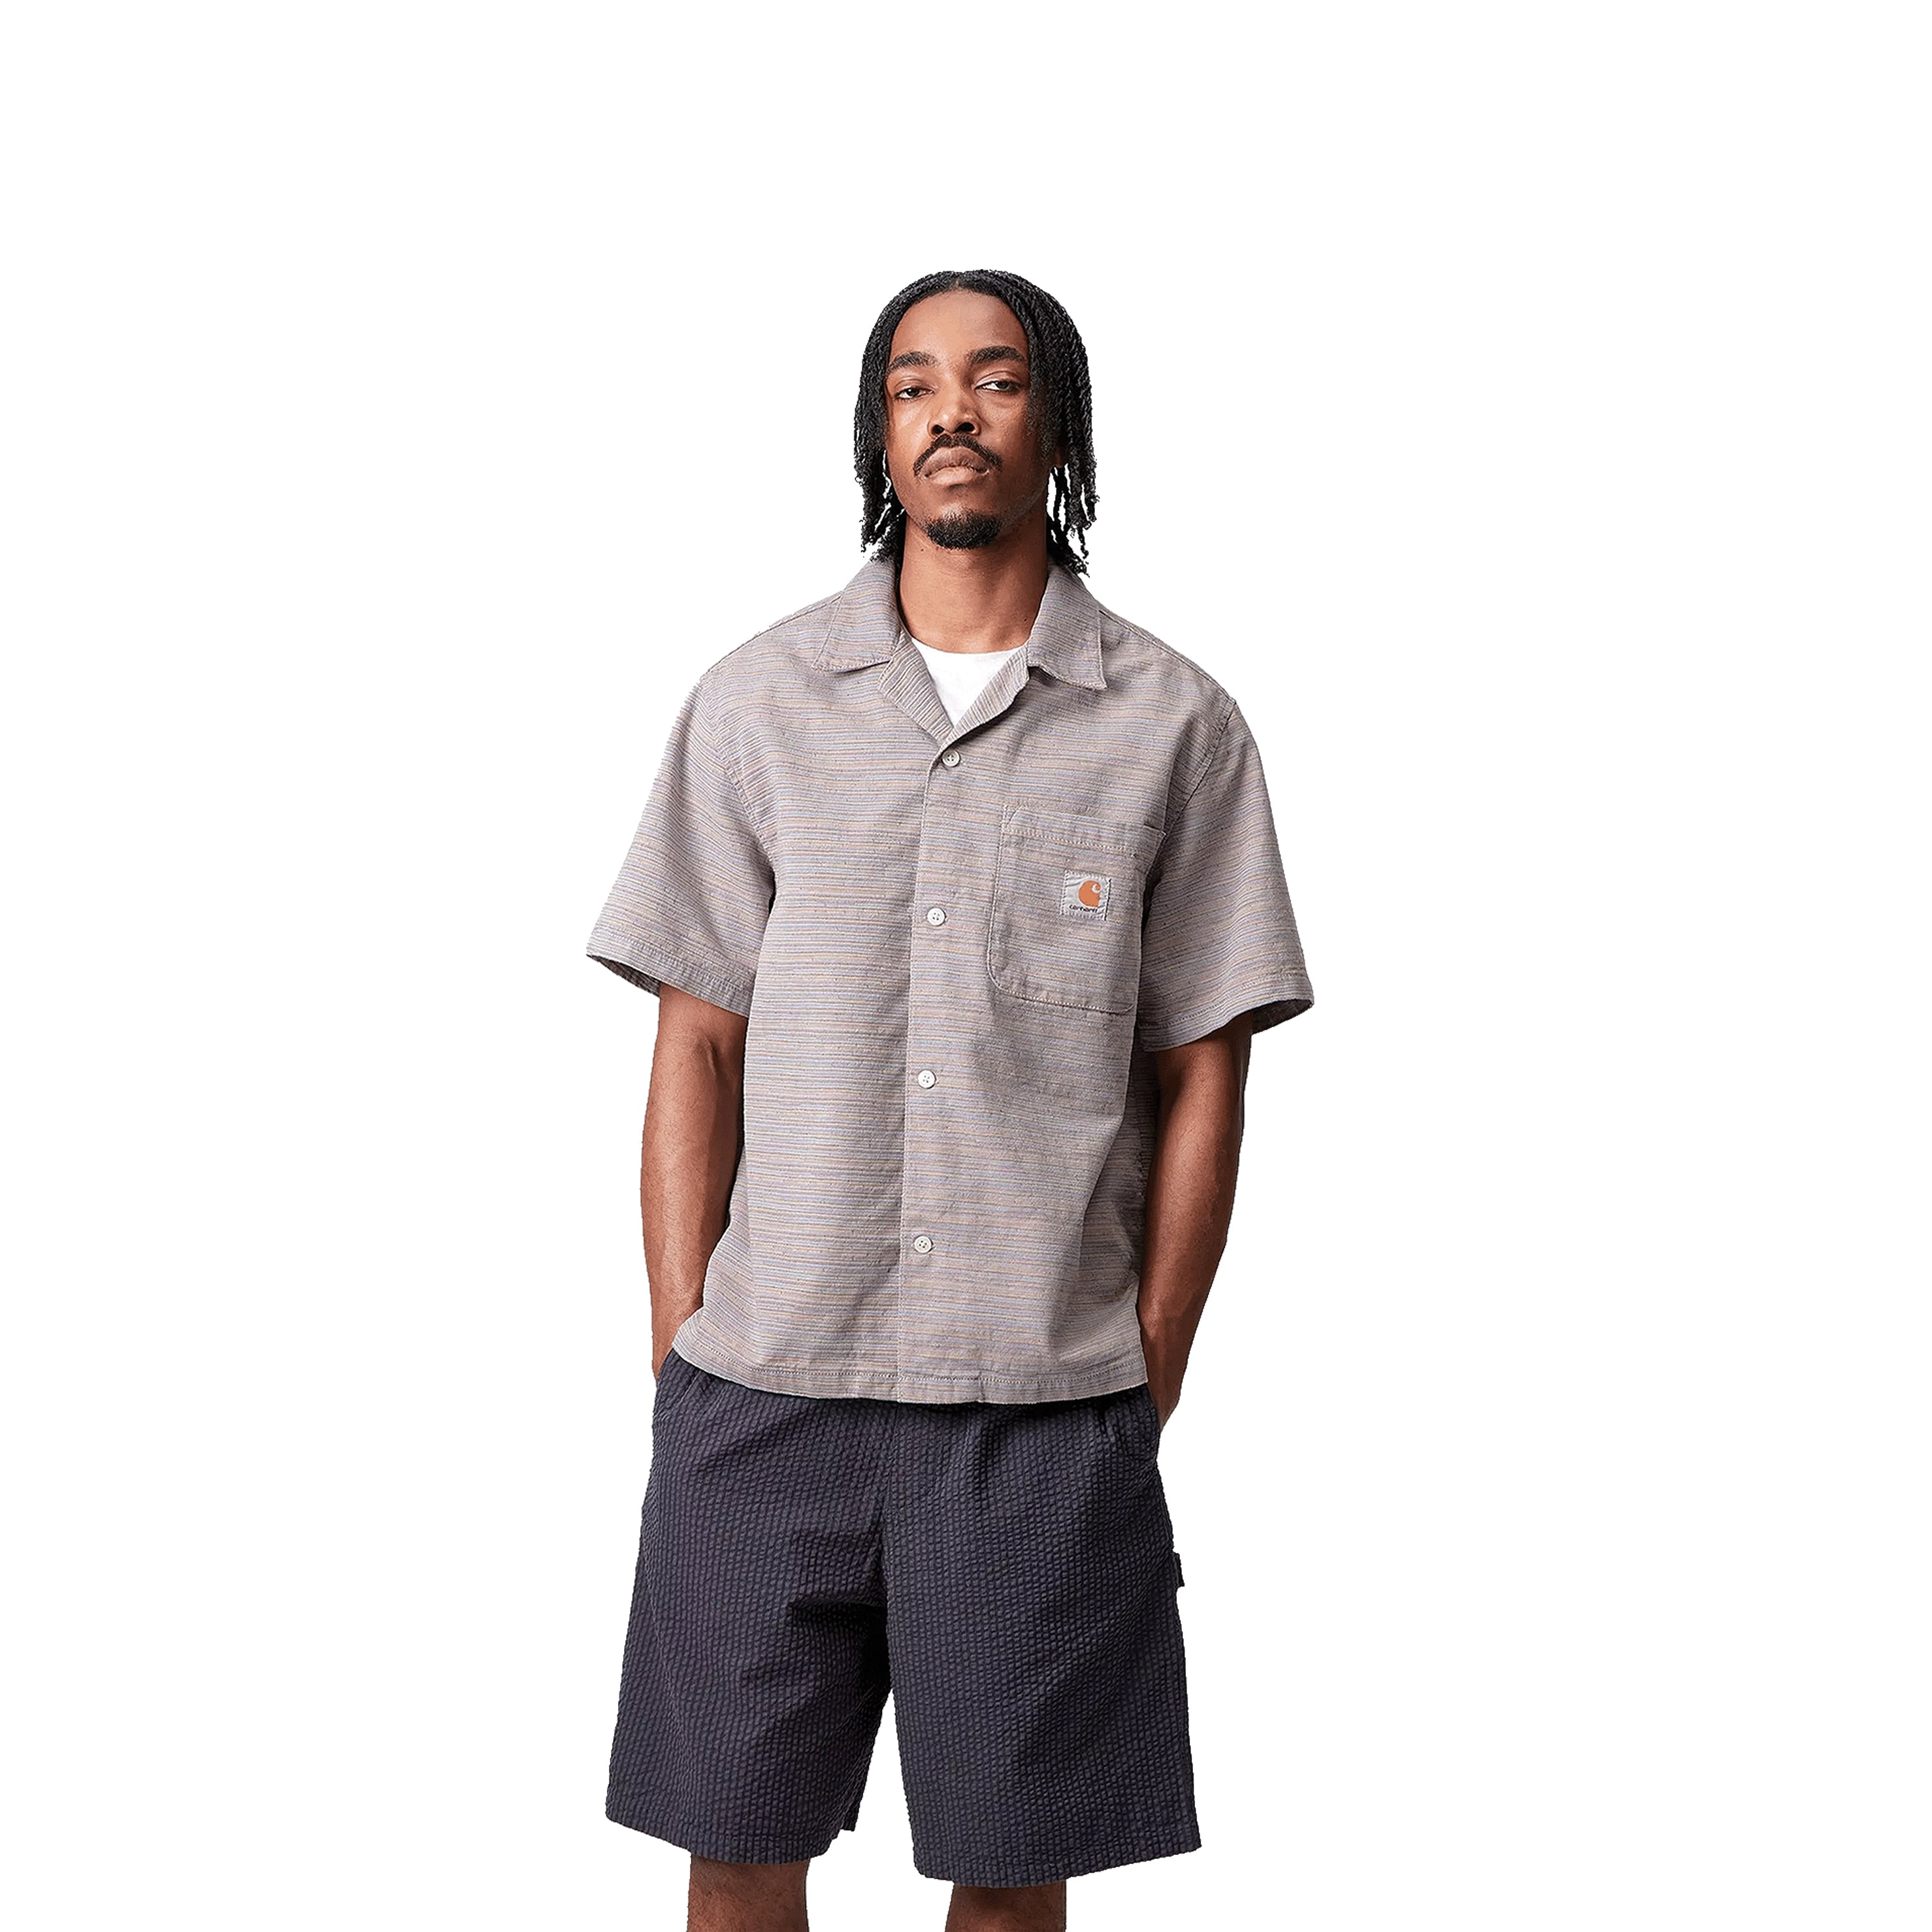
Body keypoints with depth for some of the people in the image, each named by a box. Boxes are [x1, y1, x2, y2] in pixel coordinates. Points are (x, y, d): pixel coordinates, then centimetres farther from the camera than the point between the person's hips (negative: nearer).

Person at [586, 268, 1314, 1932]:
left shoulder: (1176, 726, 3)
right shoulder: (758, 703, 6)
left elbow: (1201, 1078, 4)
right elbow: (697, 1048, 6)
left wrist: (1148, 1392, 0)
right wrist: (681, 1361, 1)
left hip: (1047, 1408, -1)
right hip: (763, 1391, 1)